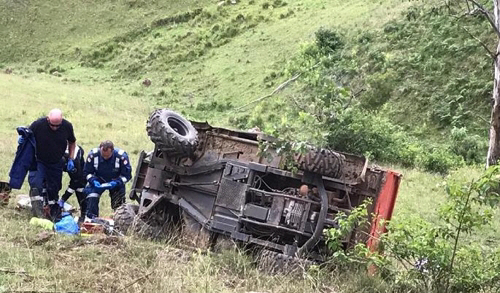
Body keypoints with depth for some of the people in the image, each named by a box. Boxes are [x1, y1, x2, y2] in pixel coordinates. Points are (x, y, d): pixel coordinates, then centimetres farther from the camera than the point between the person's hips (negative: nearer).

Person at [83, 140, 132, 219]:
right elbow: (87, 172, -10)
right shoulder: (93, 155, -23)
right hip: (98, 181, 1)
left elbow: (127, 175, -20)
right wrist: (93, 181, -29)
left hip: (115, 182, -1)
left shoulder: (121, 156, -28)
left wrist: (116, 182, -35)